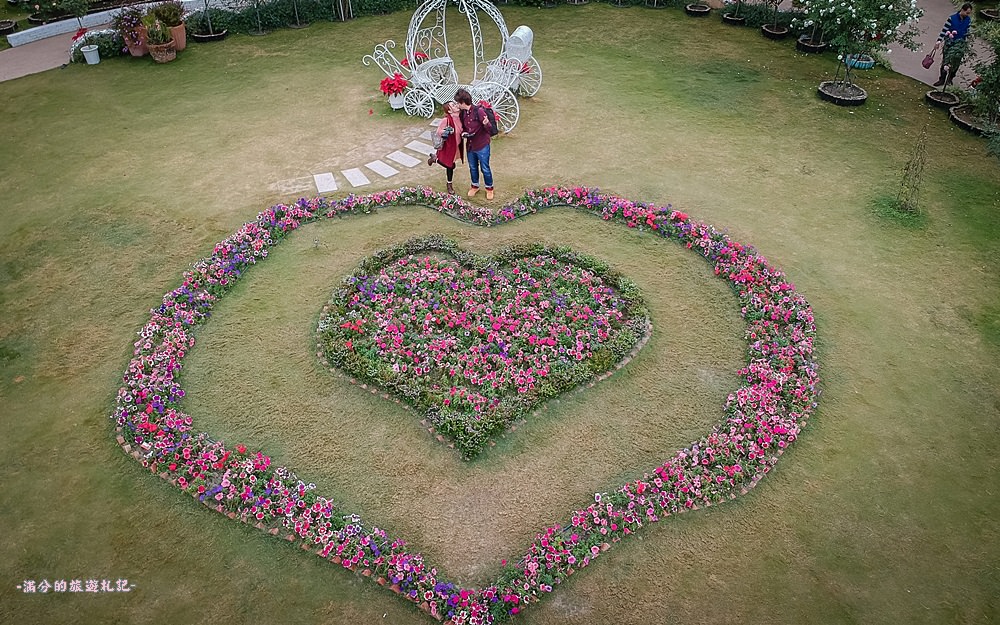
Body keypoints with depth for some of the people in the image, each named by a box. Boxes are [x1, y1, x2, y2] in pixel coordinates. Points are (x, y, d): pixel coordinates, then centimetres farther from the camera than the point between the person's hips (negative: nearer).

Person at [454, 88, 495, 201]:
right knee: (473, 168, 20)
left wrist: (486, 124, -40)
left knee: (485, 168, 7)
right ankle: (475, 186, 40)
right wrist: (463, 133, -7)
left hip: (482, 146, -6)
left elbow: (489, 128, -17)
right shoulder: (463, 113, -1)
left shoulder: (478, 111, -20)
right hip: (470, 146, 6)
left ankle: (489, 188, 26)